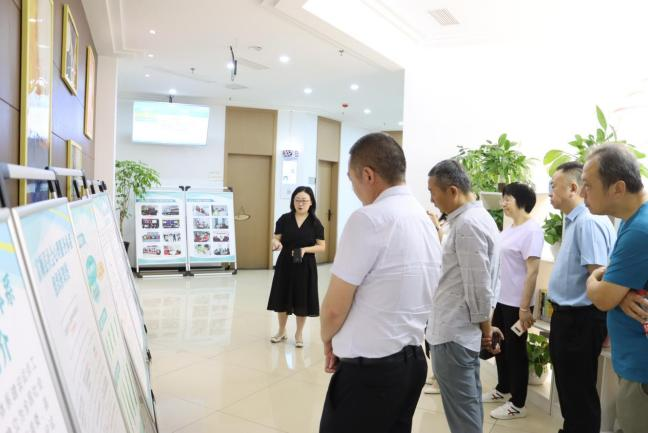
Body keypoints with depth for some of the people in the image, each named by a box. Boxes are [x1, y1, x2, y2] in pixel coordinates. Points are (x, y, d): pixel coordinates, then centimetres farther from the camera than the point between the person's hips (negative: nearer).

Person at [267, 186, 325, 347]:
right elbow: (276, 238, 0)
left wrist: (305, 249, -19)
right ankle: (281, 331, 31)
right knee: (282, 298, 10)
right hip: (285, 265, 1)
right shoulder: (284, 219, -1)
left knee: (302, 301, 6)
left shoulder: (315, 223, -4)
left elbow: (322, 246, -3)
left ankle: (299, 334, 26)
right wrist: (276, 243, -24)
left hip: (305, 267, -1)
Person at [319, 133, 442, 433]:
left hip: (369, 370, -8)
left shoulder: (369, 219, -18)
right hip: (413, 362, 8)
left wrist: (328, 339, 6)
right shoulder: (426, 222, 8)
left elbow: (334, 307, -14)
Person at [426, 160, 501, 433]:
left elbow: (478, 286, -21)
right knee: (469, 403, 20)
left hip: (453, 332, -10)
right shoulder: (476, 217, 12)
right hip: (460, 329, 10)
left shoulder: (467, 225, -20)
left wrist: (486, 328, -8)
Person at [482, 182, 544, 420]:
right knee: (500, 347, 19)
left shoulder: (532, 230, -17)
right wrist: (493, 296, 17)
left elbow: (533, 271, -20)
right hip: (500, 300, 8)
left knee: (515, 351, 4)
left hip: (516, 304, -8)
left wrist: (525, 307, -22)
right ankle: (502, 389, 38)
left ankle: (517, 404, 19)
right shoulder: (510, 229, 10)